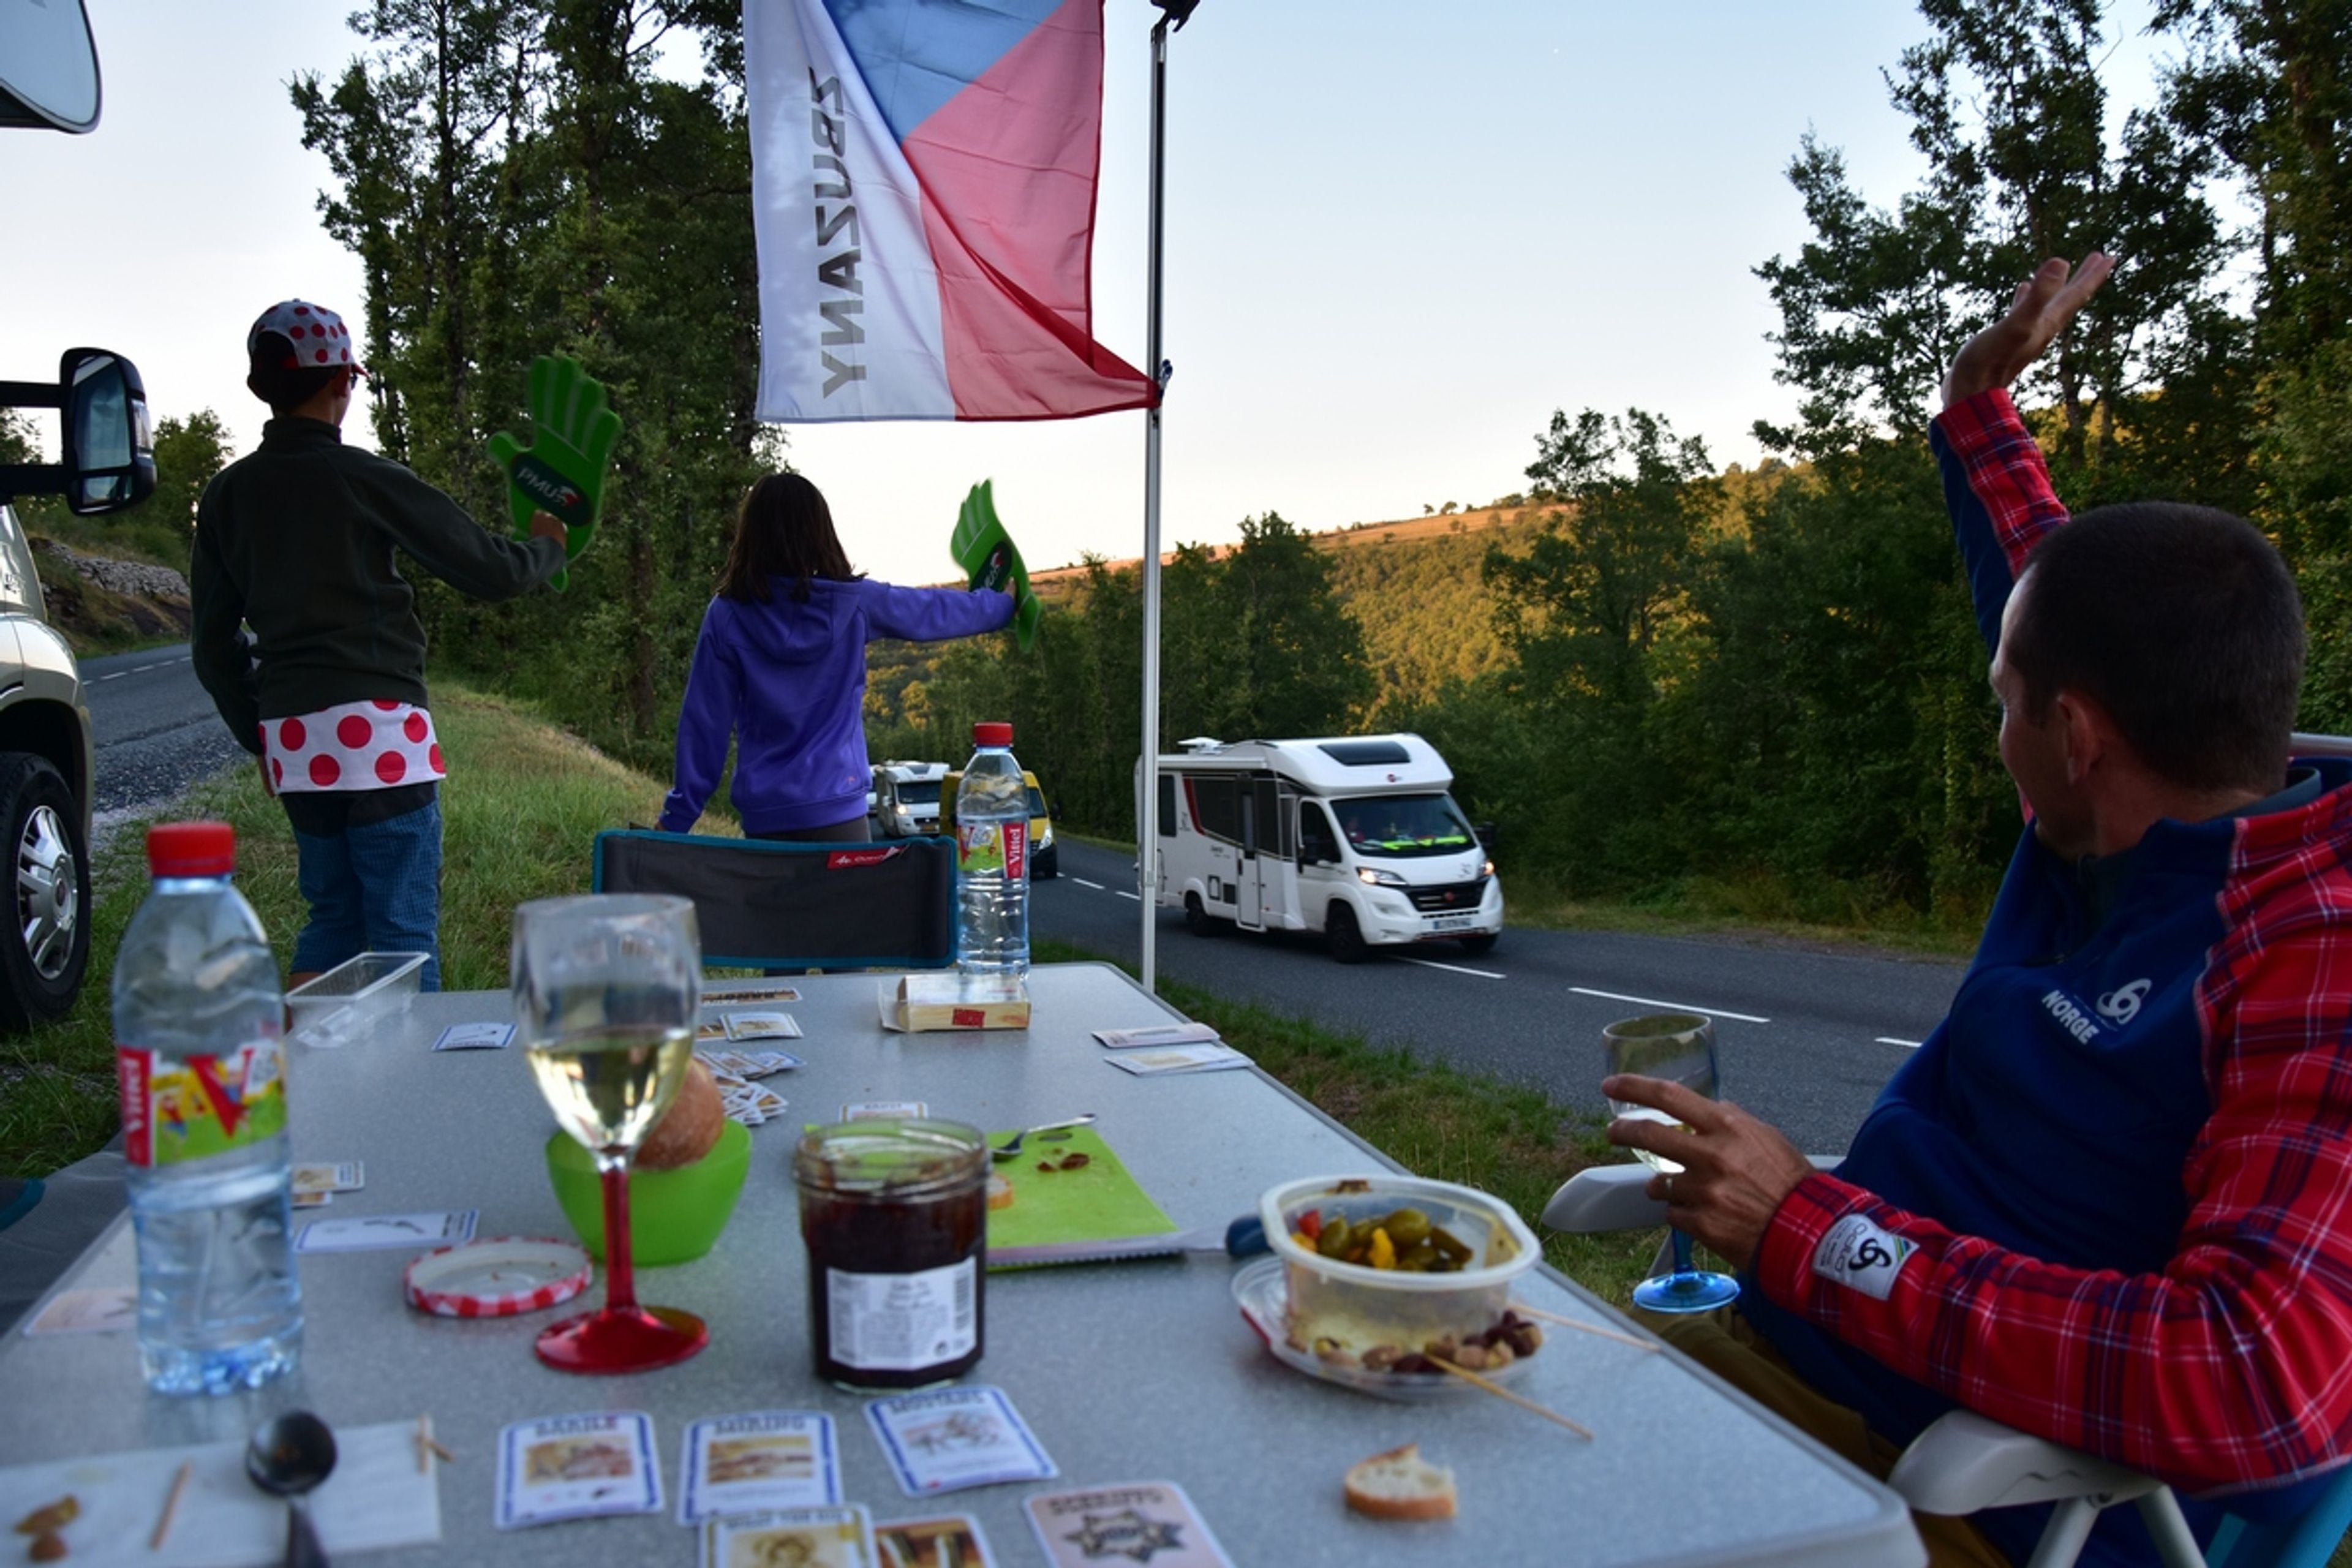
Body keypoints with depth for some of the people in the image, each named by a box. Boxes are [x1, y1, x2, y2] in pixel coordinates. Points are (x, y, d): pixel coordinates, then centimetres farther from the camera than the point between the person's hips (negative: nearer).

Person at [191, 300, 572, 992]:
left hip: (290, 739, 6)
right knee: (404, 933, 0)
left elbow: (214, 644, 14)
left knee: (333, 917, 19)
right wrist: (548, 546, 16)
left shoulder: (227, 494, 10)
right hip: (377, 731, -6)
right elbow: (491, 570, -4)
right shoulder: (362, 479, -8)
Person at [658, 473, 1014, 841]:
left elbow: (704, 722, 0)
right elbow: (937, 611, 13)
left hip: (764, 814, 1)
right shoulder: (853, 603, -3)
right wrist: (1005, 604, 31)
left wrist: (678, 817, 8)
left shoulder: (726, 616, -3)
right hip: (838, 807, -1)